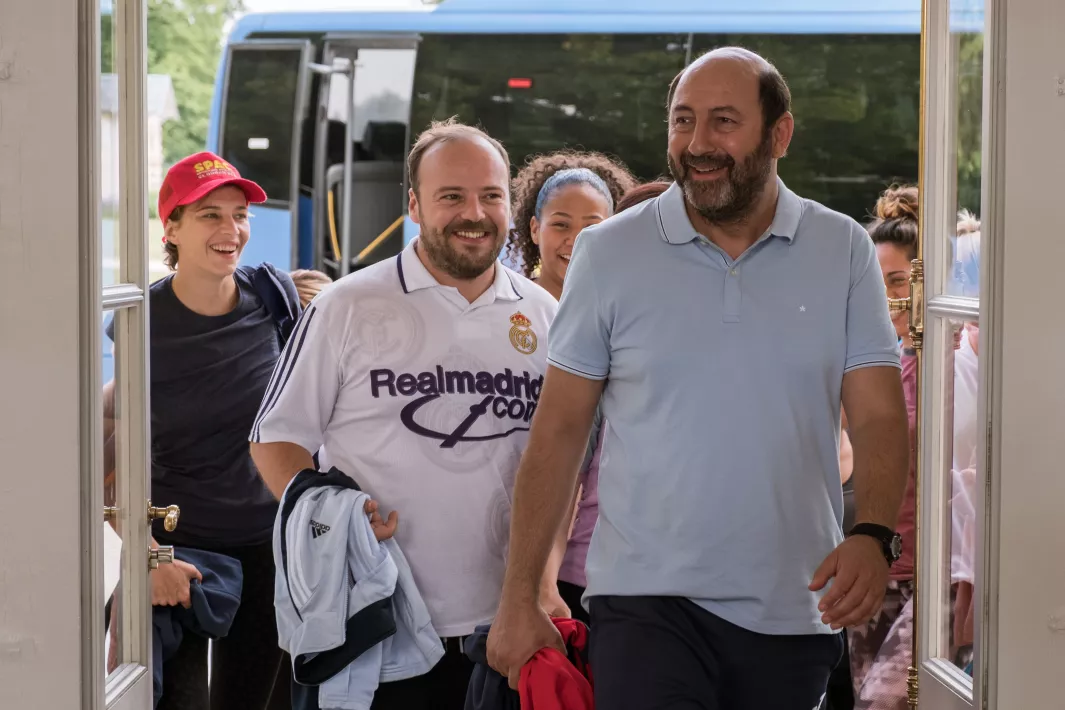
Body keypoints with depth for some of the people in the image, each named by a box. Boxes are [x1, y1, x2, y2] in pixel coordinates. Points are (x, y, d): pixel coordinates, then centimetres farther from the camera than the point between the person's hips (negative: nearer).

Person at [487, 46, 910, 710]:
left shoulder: (843, 250, 3)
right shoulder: (610, 252, 1)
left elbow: (880, 417, -1)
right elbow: (559, 430, 2)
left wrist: (874, 537, -20)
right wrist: (520, 598, -1)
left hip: (794, 611, 2)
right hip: (647, 600, -2)